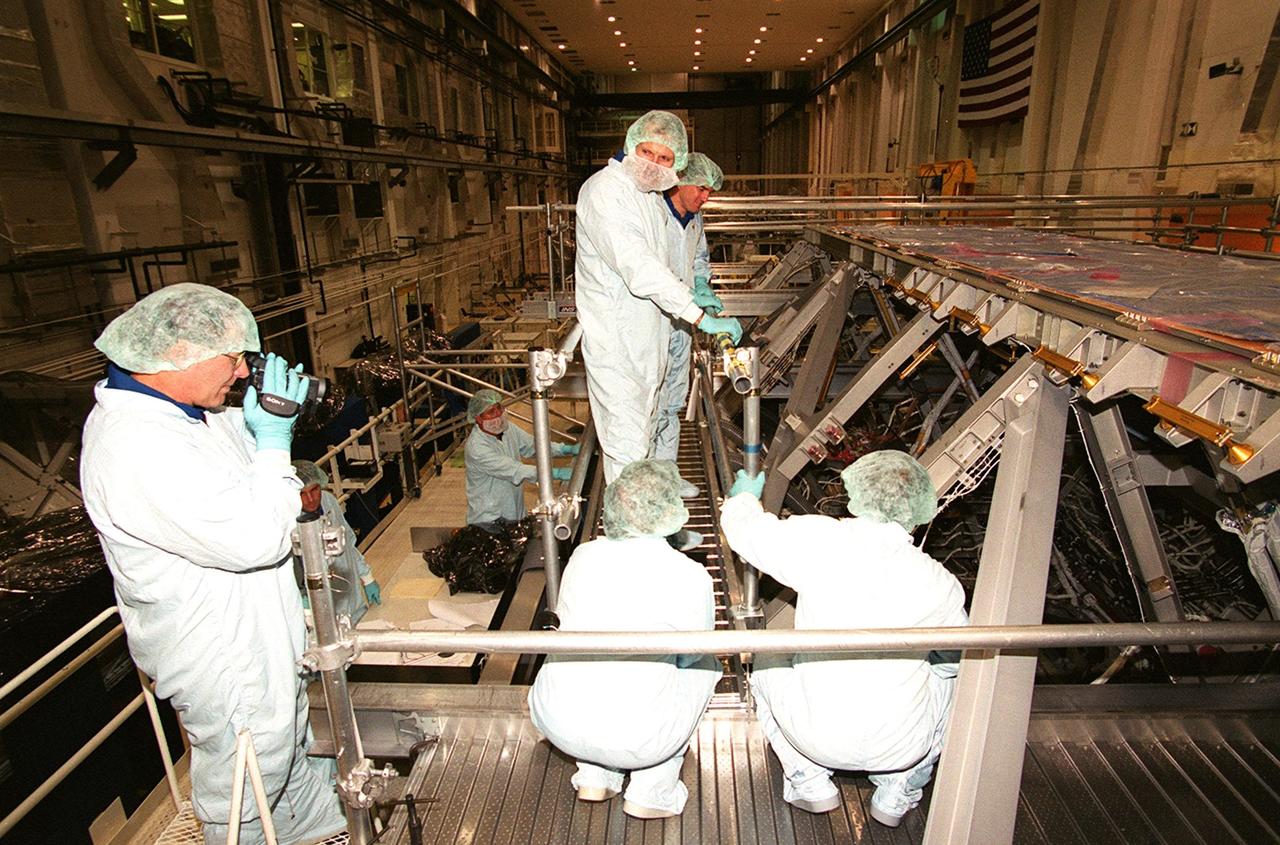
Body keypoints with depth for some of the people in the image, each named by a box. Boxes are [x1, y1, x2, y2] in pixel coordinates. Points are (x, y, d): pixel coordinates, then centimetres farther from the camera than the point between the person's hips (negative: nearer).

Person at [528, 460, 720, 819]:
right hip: (634, 741, -4)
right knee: (704, 664, 20)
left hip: (552, 720, 4)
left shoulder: (584, 555, -1)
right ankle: (651, 793, 20)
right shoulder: (691, 578, -11)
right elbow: (691, 653, 6)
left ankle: (593, 778, 27)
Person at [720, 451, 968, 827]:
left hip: (816, 736, -1)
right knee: (949, 677, 31)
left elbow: (745, 528, -4)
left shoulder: (819, 542, -19)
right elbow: (956, 658, 4)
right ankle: (898, 792, 29)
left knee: (768, 663, 28)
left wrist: (743, 496, 19)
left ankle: (809, 782, 22)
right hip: (903, 745, 2)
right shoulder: (939, 583, -13)